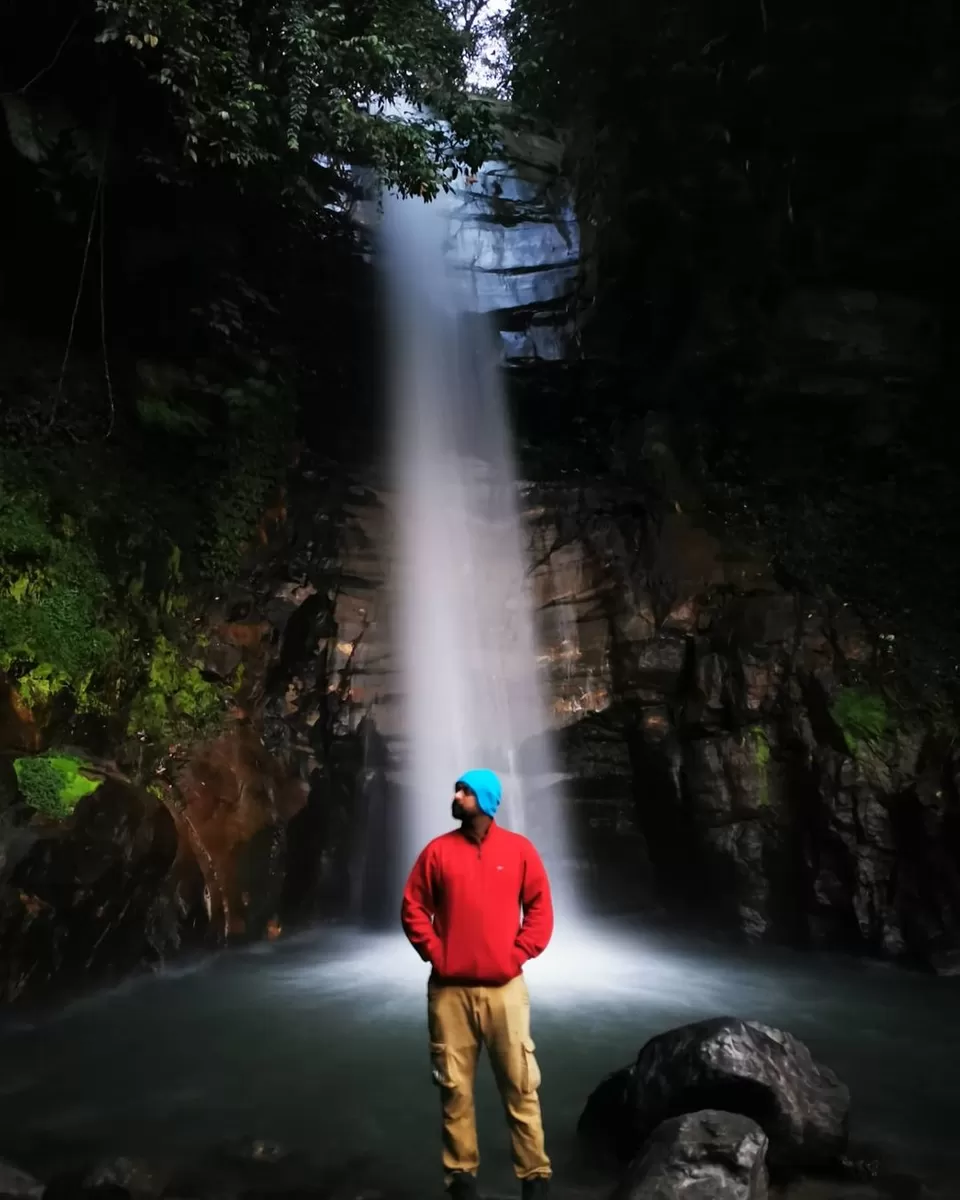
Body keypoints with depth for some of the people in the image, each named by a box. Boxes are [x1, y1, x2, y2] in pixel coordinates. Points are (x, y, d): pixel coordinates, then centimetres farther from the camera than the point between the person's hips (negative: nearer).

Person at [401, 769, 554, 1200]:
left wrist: (518, 954, -4)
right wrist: (435, 953, -3)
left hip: (505, 987, 0)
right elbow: (413, 908, 5)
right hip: (449, 989, 1)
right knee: (454, 1087, 8)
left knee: (521, 1086, 4)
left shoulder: (519, 849, 0)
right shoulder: (438, 851, 1)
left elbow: (540, 909, 4)